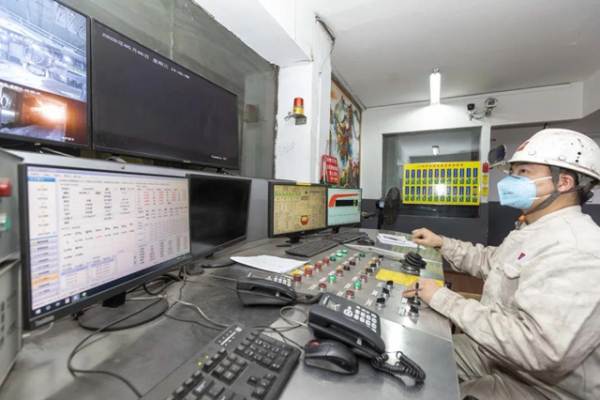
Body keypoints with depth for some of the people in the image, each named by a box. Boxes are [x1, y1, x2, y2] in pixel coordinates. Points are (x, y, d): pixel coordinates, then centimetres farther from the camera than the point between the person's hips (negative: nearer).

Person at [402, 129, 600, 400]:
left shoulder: (576, 250, -30)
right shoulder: (532, 231, 5)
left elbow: (539, 348, -37)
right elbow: (490, 262, 19)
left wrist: (443, 300, -32)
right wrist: (442, 243, 8)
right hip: (498, 350, 9)